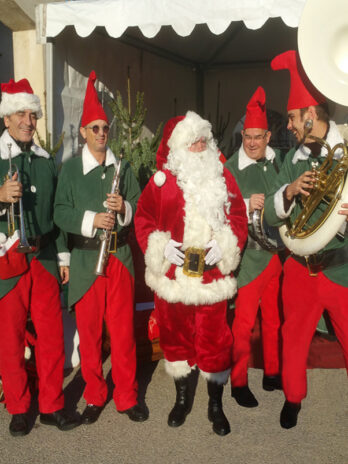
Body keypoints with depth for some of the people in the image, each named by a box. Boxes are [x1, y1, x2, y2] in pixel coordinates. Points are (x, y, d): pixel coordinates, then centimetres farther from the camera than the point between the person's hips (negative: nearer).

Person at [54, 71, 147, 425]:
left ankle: (127, 396, 21)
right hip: (85, 260, -1)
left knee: (123, 330, 6)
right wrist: (90, 219, -18)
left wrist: (124, 208, -13)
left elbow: (139, 206, 8)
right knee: (88, 331, 7)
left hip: (119, 256, 2)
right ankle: (95, 396, 24)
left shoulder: (123, 167, 8)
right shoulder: (69, 169, 1)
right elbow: (61, 213, -4)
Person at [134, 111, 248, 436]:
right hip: (172, 273, 0)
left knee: (214, 338, 3)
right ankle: (182, 399, 33)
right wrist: (161, 247, -11)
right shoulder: (161, 180, 1)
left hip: (212, 274, 0)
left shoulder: (223, 177, 5)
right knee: (176, 336, 12)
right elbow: (143, 219, 3)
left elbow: (238, 216, 5)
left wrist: (225, 245, -10)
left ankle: (216, 405, 22)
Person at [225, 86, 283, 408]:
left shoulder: (277, 161, 8)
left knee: (275, 318, 15)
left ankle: (273, 374, 32)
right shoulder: (231, 168, -7)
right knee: (244, 321, 3)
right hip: (250, 255, -5)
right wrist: (246, 204, -22)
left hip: (279, 251, 5)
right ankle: (239, 383, 18)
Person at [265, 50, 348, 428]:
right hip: (300, 268, 4)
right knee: (294, 339, 17)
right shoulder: (293, 159, 6)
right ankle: (293, 397, 40)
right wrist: (289, 190, -16)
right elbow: (271, 215, 4)